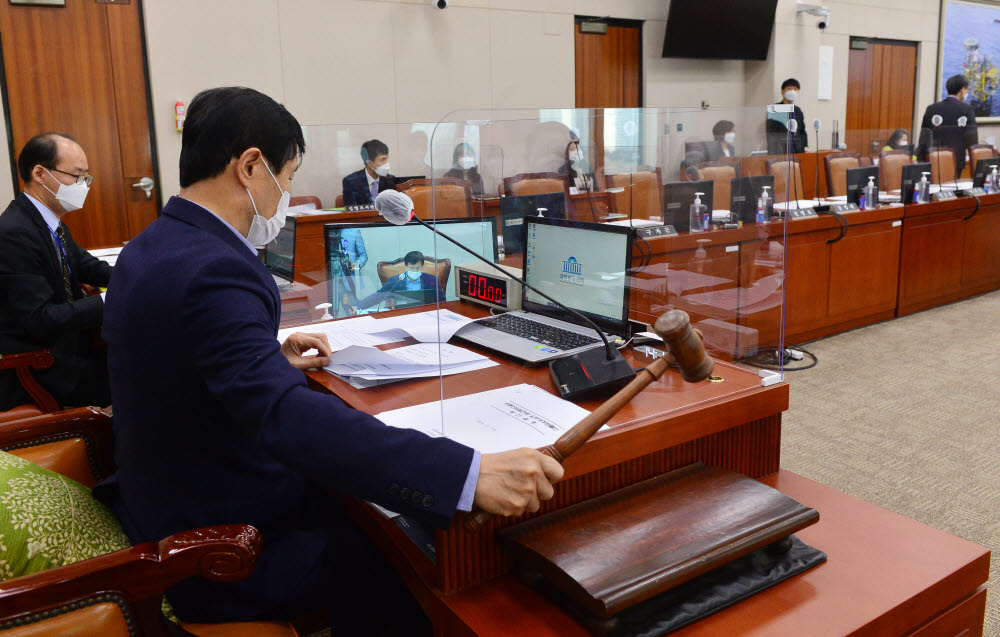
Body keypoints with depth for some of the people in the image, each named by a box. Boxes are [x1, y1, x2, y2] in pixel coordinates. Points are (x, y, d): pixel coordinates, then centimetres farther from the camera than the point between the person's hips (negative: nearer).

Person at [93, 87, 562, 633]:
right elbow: (289, 418, -43)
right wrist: (471, 474, -48)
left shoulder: (149, 248, 2)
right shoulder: (212, 271, -30)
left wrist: (272, 359, 12)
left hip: (165, 506, 9)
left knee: (350, 506, 22)